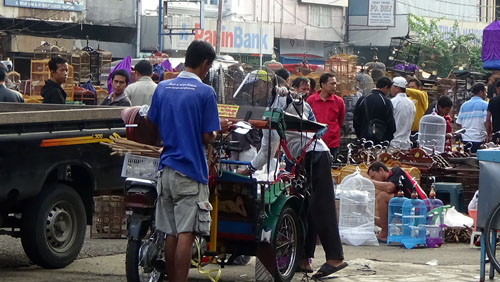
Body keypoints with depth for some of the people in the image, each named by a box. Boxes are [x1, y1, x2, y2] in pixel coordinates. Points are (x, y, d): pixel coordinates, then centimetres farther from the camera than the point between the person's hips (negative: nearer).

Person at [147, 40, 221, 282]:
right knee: (186, 234, -7)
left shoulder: (162, 88, 8)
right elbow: (207, 138, -10)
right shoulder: (205, 92, -10)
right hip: (191, 171, -6)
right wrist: (214, 134, 11)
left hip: (166, 169, 6)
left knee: (170, 233, 12)